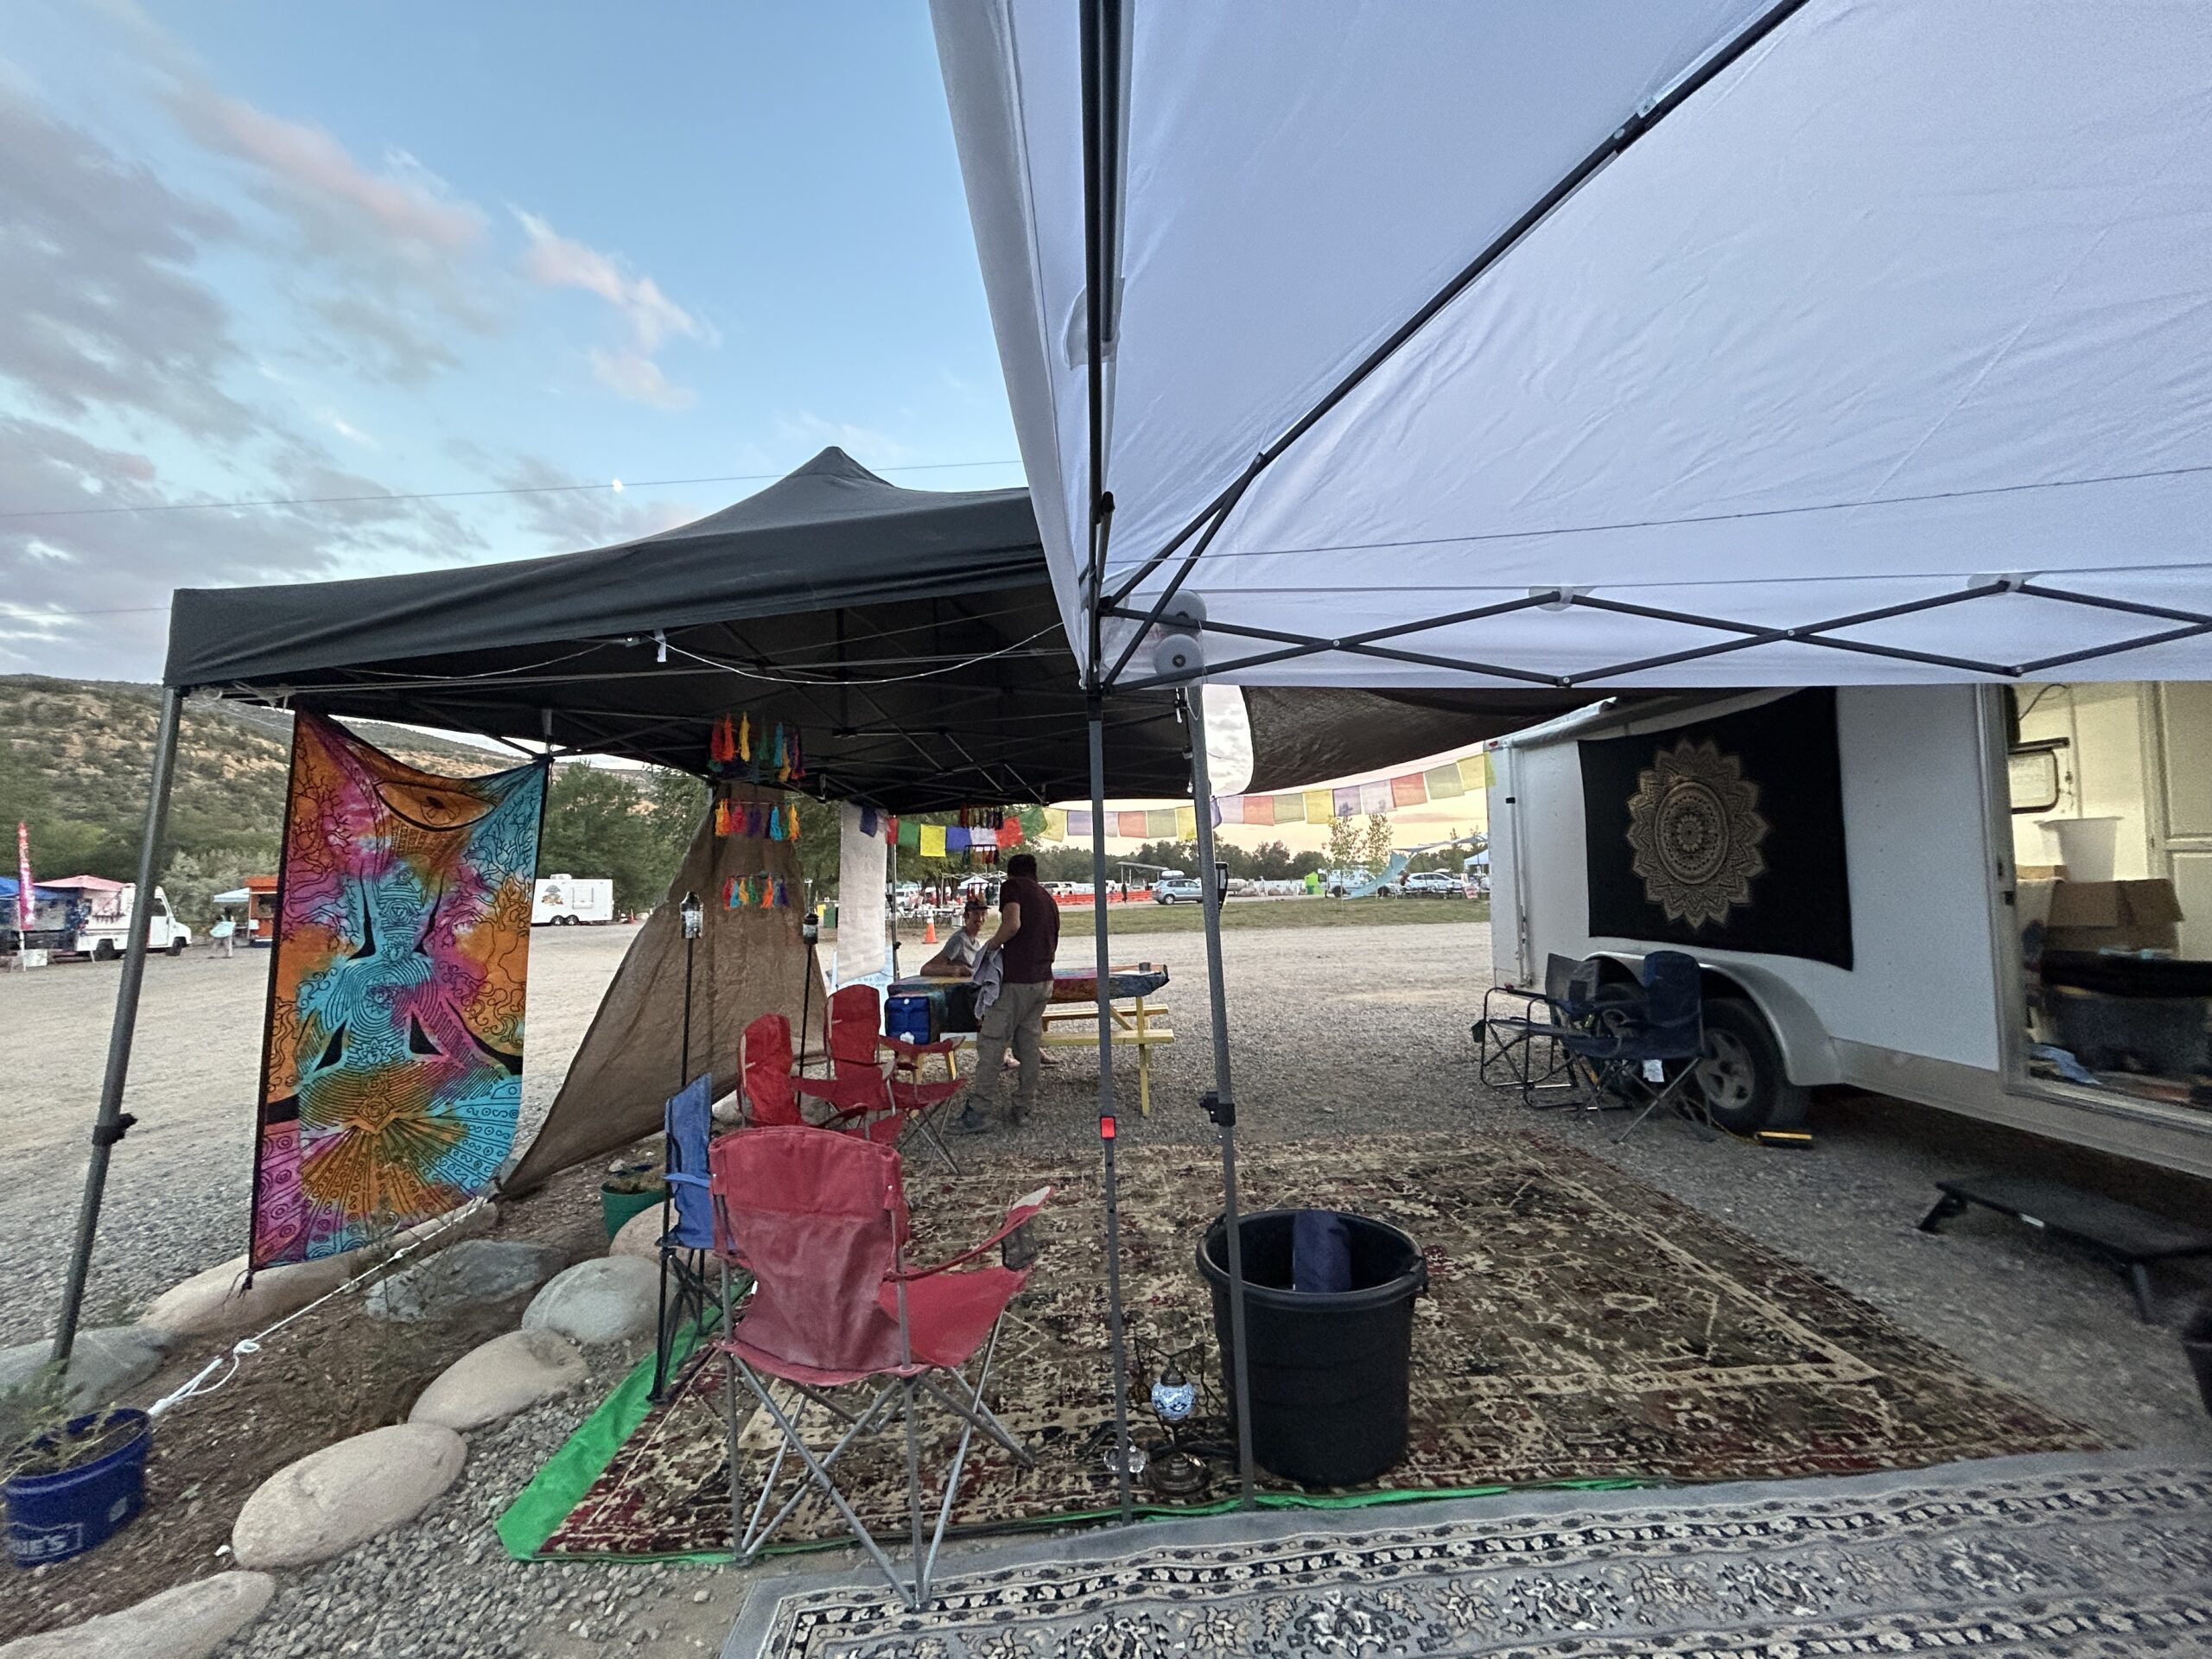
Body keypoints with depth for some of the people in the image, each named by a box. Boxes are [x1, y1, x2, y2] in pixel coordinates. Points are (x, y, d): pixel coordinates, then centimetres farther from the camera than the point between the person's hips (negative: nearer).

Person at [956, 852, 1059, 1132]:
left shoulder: (1013, 886, -2)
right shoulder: (1049, 900, 20)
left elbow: (1012, 924, -19)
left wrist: (992, 944, -4)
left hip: (1016, 980, -7)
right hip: (1043, 980, 8)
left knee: (991, 1044, -3)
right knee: (1030, 1043, 12)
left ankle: (976, 1111, -2)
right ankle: (1024, 1107, 17)